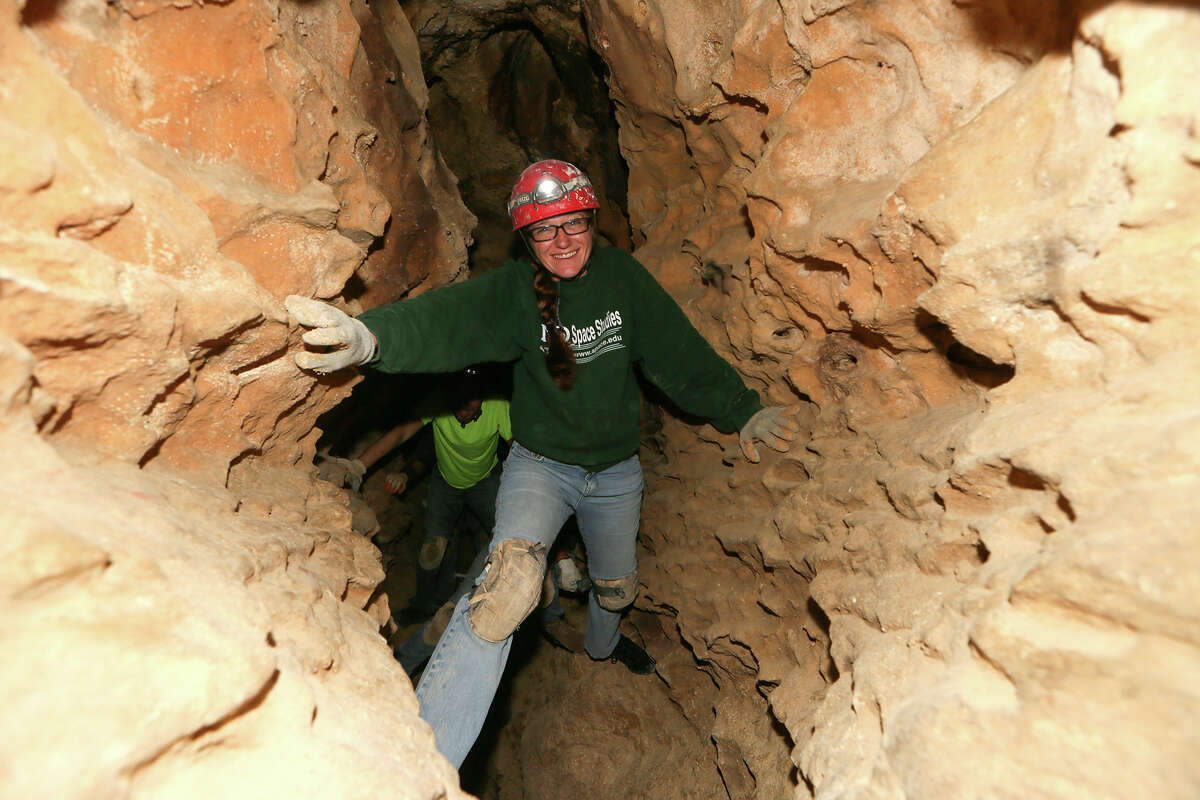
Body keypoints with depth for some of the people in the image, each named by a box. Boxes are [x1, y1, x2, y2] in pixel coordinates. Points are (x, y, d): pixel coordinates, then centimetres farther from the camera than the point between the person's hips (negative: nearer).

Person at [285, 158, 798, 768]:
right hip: (540, 464, -3)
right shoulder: (513, 290, -17)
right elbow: (449, 319, -36)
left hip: (616, 472, 4)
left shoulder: (621, 276, -9)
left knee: (616, 586, 25)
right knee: (511, 581, -31)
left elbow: (679, 352, -5)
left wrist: (743, 411, -7)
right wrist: (369, 336, -56)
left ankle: (602, 644, 64)